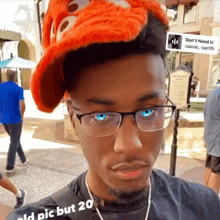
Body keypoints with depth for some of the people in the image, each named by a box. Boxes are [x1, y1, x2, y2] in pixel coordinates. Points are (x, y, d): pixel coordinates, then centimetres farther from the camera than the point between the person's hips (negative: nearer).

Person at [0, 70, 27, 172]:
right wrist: (21, 116, -3)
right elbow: (22, 105, -20)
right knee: (14, 143, 4)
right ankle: (9, 166, 5)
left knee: (15, 139, 22)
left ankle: (23, 159, 33)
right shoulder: (18, 89, -13)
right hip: (15, 119, -6)